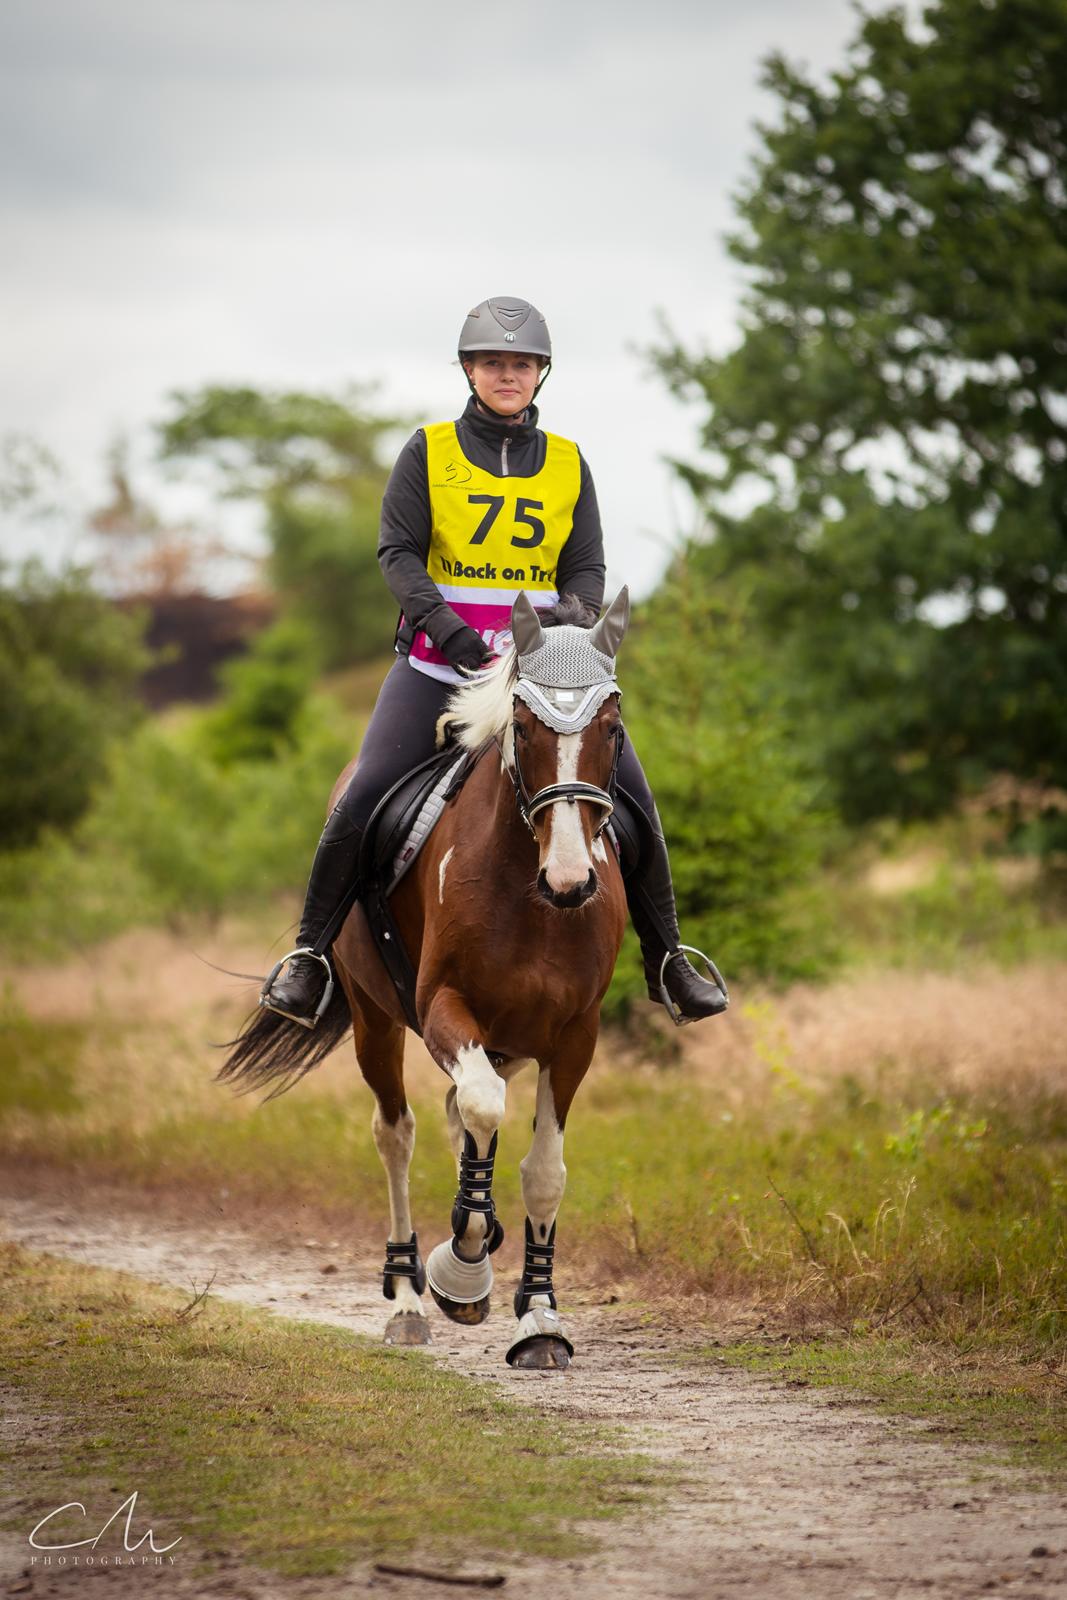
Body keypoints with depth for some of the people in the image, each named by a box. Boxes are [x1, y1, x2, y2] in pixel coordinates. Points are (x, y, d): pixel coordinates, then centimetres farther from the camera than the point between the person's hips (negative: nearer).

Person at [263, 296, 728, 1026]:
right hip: (440, 661, -2)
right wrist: (444, 625, -20)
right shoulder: (429, 452, 2)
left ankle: (666, 959, 9)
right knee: (365, 797, -14)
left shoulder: (569, 464, 8)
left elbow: (587, 568, 4)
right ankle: (311, 953, 1)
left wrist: (573, 625, -18)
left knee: (632, 795, -5)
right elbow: (398, 551, -4)